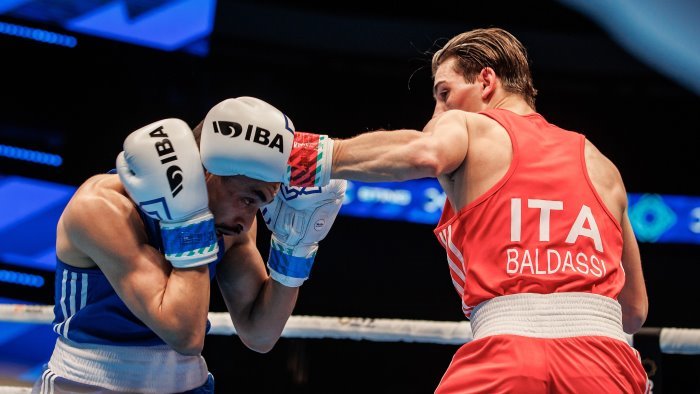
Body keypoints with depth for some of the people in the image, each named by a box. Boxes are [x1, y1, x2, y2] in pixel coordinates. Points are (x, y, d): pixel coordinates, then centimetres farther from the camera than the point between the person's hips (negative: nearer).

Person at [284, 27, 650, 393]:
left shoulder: (464, 127, 11)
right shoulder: (602, 166, 24)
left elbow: (425, 153, -16)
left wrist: (320, 156, -6)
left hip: (507, 364, -4)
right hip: (606, 362, 4)